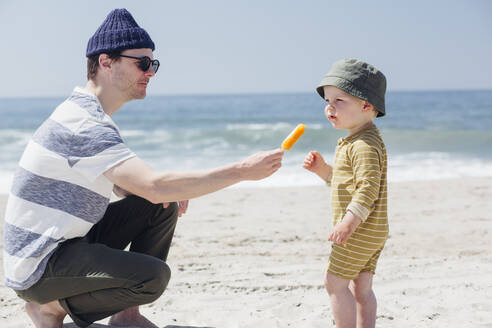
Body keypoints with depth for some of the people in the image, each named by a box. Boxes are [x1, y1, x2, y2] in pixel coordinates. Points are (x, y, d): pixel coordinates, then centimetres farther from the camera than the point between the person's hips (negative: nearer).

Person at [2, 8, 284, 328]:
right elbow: (155, 186, -34)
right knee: (153, 276, -28)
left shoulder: (88, 114, 11)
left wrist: (166, 190, -4)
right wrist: (243, 170, -30)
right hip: (38, 269, -10)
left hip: (67, 241, 10)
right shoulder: (83, 125, -24)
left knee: (164, 207, 7)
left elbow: (122, 182, 19)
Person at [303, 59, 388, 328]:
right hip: (373, 233, 10)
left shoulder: (364, 144, -18)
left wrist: (348, 223, -32)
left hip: (360, 232, -10)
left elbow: (369, 187, -28)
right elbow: (343, 181, 25)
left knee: (334, 281, -5)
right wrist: (321, 168, 8)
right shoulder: (354, 142, 16)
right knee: (361, 288, 13)